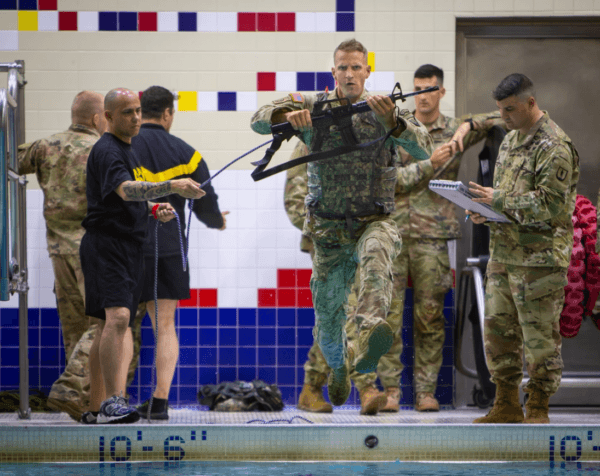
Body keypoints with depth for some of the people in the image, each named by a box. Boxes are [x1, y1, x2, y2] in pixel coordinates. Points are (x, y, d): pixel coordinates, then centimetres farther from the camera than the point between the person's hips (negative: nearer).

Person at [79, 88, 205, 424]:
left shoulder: (129, 151, 19)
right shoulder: (106, 151, -13)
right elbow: (125, 190, -31)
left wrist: (155, 210, 8)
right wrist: (174, 187, -42)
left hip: (130, 245, 10)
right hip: (106, 243, -10)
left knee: (109, 327, 10)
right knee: (117, 317, -24)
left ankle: (96, 409, 13)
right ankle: (112, 400, -32)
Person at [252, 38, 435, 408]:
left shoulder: (384, 109, -3)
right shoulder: (313, 107, 2)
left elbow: (423, 149, -17)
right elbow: (258, 121, -2)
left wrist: (392, 121, -36)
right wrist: (288, 116, -24)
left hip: (375, 221, -2)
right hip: (330, 228, 2)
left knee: (376, 256, -37)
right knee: (327, 310, 11)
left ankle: (369, 333, -61)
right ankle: (338, 366, 42)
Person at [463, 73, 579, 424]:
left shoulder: (555, 146, -12)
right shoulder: (511, 141, 17)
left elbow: (550, 203, -20)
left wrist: (499, 201, -19)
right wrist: (486, 210, 5)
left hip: (540, 258, -9)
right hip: (504, 252, 9)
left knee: (540, 336, -3)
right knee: (499, 330, 10)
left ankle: (538, 410, 5)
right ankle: (507, 405, 19)